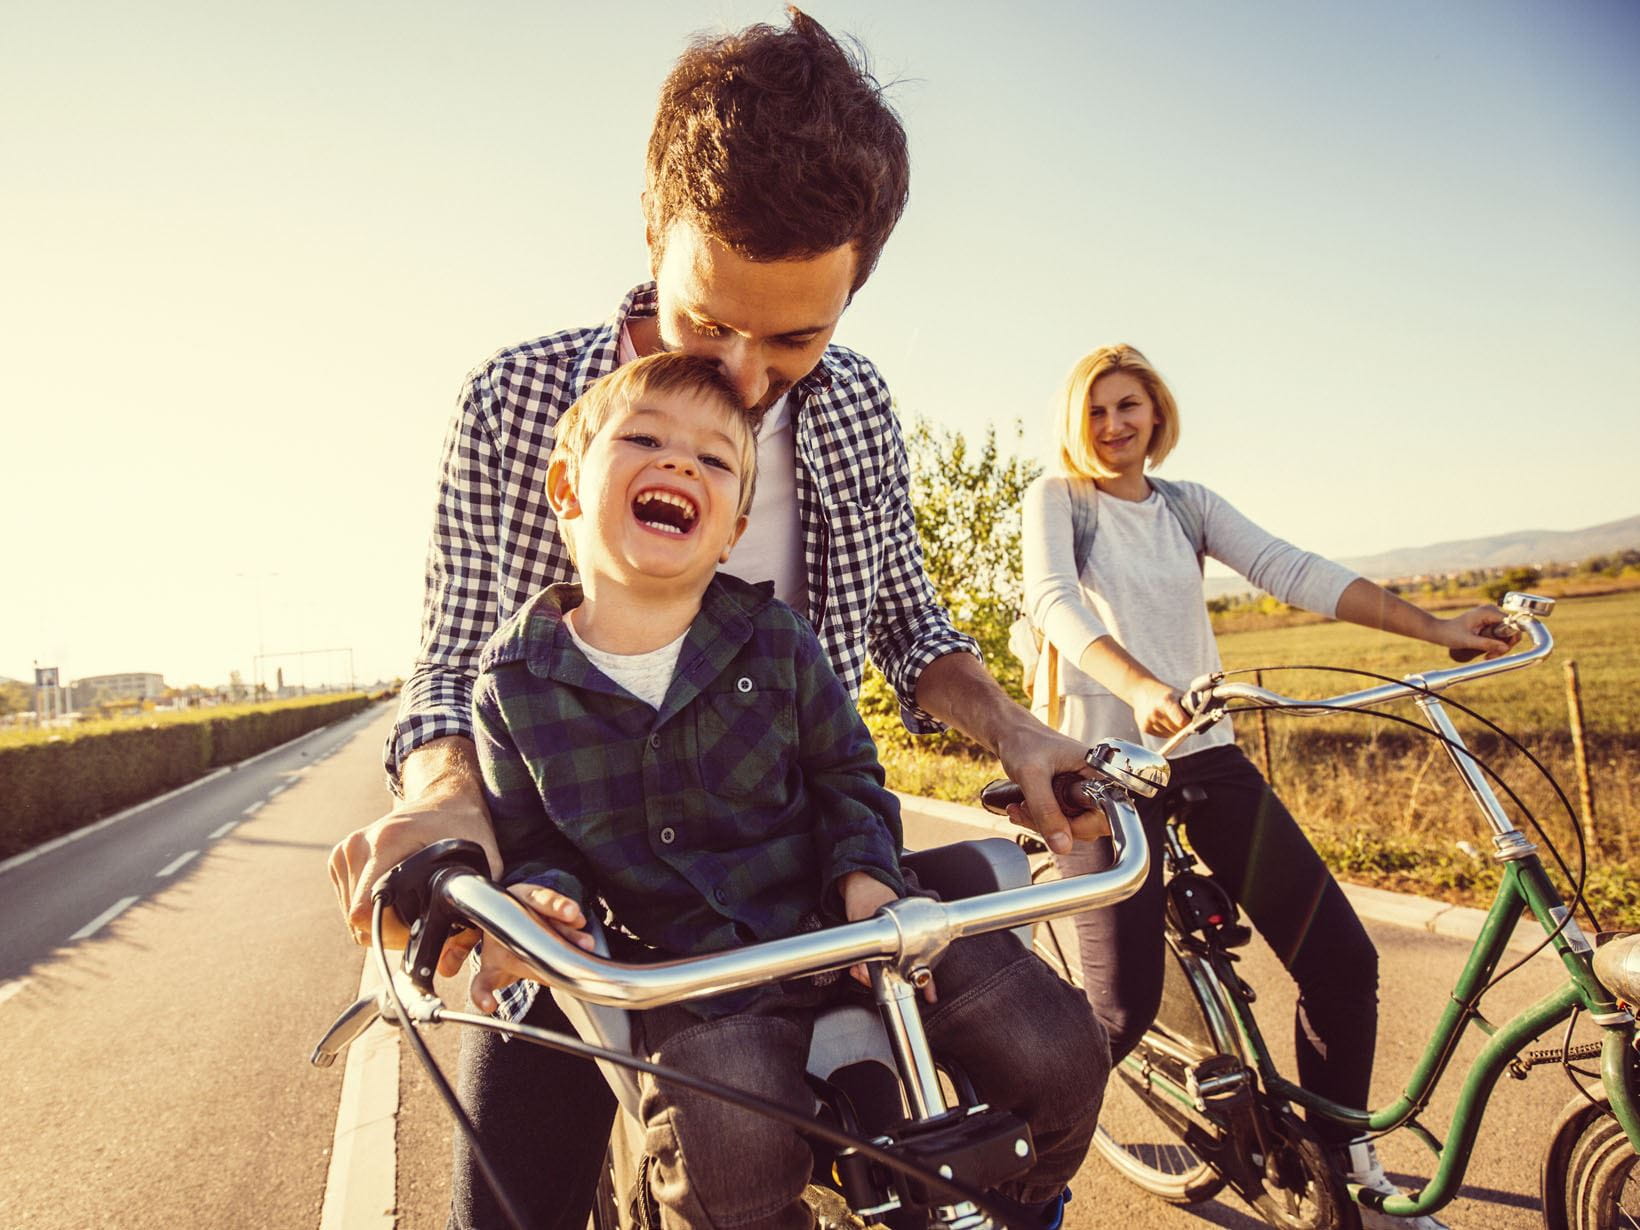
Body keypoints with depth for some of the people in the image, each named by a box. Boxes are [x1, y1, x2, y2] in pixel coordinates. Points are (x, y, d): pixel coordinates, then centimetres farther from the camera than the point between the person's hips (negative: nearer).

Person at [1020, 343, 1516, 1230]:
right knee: (1124, 1006, -9)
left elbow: (1292, 571, 1)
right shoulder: (1057, 497, 1)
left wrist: (1433, 628, -11)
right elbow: (1052, 600, -18)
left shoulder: (1188, 505, 13)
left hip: (1205, 754, 5)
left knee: (1341, 958, -1)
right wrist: (1140, 688, -36)